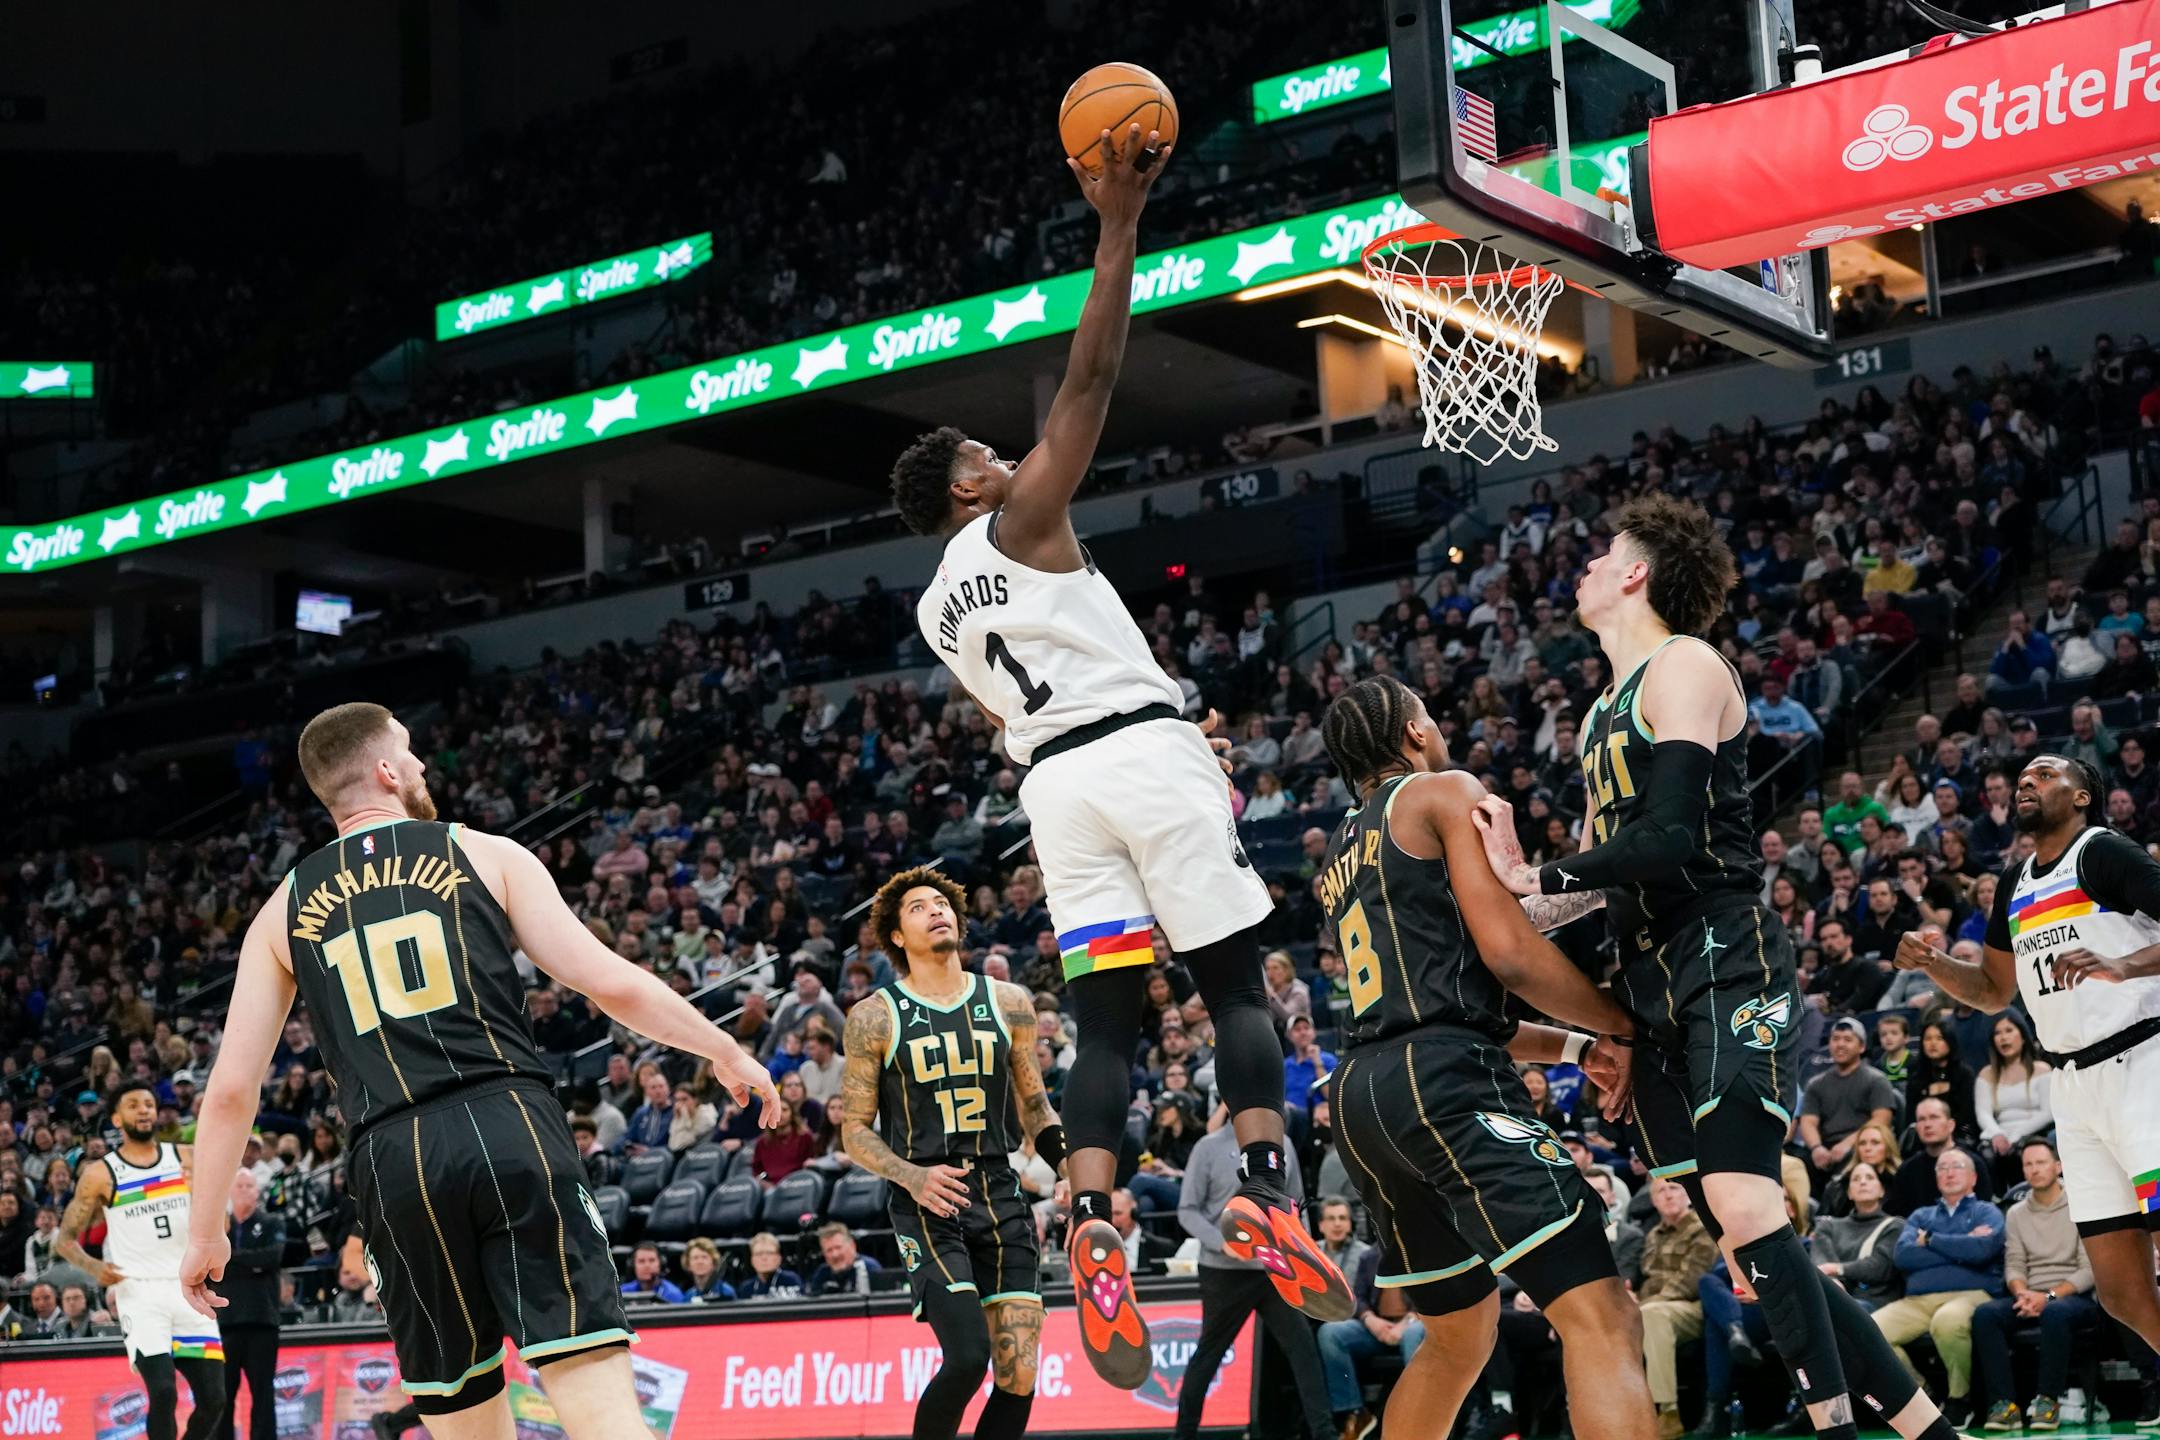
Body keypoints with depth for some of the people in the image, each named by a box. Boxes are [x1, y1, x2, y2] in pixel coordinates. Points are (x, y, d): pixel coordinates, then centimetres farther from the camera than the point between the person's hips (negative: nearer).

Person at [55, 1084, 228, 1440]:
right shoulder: (100, 1174, 1)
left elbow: (218, 1226, 10)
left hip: (188, 1289, 3)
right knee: (163, 1393, -19)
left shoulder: (187, 1157, 8)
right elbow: (65, 1240, 6)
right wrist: (94, 1268, -13)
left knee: (213, 1399, 0)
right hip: (139, 1292, -3)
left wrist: (206, 1191, -10)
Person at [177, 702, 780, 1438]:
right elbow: (610, 981, 3)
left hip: (396, 1160, 3)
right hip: (512, 1126, -3)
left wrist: (206, 1229, 24)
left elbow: (231, 1089, 14)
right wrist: (726, 1052, 16)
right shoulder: (486, 854, 10)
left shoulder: (284, 910, 18)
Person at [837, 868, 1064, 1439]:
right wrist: (911, 1176, -16)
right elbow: (855, 1130, 2)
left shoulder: (1009, 1004, 8)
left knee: (1019, 1377, -1)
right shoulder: (874, 1017, -1)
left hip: (1002, 1199, 4)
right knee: (967, 1357, -19)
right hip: (927, 1206, -4)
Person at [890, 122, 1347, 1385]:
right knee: (1238, 984, -2)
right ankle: (1268, 1196, -15)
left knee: (1105, 1019, 2)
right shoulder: (1022, 520, 3)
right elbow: (1091, 377, -4)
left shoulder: (936, 608, 21)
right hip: (1145, 750, -6)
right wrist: (1120, 222, -3)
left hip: (1056, 780, 6)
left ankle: (1094, 1232, -14)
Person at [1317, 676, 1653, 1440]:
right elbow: (1508, 952, -8)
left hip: (1361, 1092, 9)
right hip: (1440, 1082, -9)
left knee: (1460, 1336, 24)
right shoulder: (1447, 793, 4)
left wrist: (1575, 1048, 21)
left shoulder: (1340, 857, 27)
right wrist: (1624, 1024, 5)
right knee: (1601, 1318, -15)